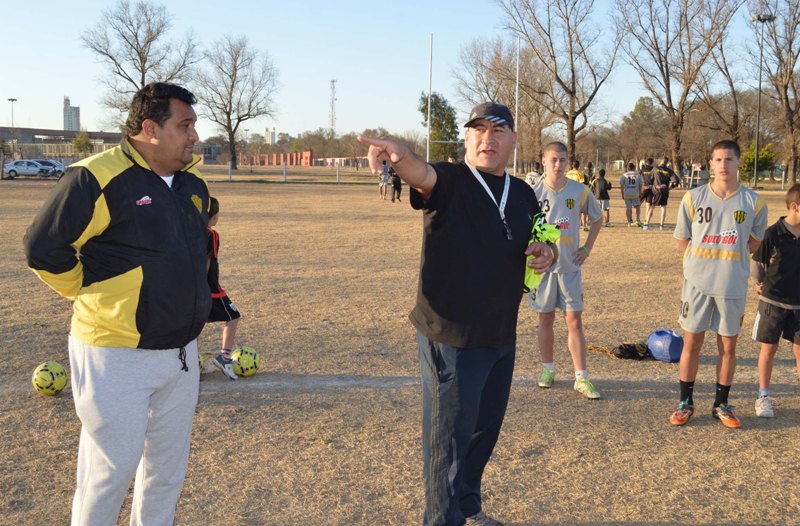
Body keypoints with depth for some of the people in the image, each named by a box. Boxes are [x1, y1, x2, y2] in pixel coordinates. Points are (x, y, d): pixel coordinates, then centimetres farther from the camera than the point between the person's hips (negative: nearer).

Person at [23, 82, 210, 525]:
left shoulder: (193, 185, 7)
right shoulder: (98, 178, -17)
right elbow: (43, 247, -15)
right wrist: (93, 296, -6)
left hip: (181, 351, 7)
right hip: (117, 357, -7)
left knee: (168, 469, 17)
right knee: (110, 470, 5)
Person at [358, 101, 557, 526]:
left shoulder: (524, 194, 9)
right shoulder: (449, 182, -11)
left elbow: (537, 244, 21)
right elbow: (420, 173, -33)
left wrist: (547, 254, -3)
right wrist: (399, 154, -57)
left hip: (502, 337, 7)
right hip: (451, 337, -7)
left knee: (486, 429, 22)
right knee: (450, 436, 3)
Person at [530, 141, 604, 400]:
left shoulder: (580, 191, -1)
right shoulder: (534, 193, -4)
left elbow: (597, 218, 14)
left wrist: (586, 249, 6)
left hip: (570, 266, 0)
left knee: (574, 320, 0)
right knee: (546, 319, 9)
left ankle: (581, 377, 5)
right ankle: (548, 369, 25)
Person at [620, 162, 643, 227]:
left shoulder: (624, 175, 6)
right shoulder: (638, 174, 8)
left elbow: (621, 186, 3)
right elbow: (640, 185, 7)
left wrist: (622, 195, 10)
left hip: (627, 194, 0)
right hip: (635, 194, 0)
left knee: (628, 208, 4)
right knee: (637, 206, 12)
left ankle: (629, 222, 5)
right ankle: (638, 219, -2)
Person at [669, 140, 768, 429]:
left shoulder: (753, 202, -2)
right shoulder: (693, 198, -3)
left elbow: (754, 242, 11)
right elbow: (682, 238, 6)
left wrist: (731, 261, 4)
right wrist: (703, 263, 3)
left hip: (733, 285, 1)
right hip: (698, 282, -1)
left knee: (728, 345, 8)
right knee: (691, 343, 4)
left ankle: (721, 404, 23)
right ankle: (685, 402, 17)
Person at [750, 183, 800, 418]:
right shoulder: (773, 234, -13)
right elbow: (757, 261, -1)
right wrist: (760, 282, -8)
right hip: (773, 301, -3)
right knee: (768, 348, 6)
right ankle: (764, 397, 18)